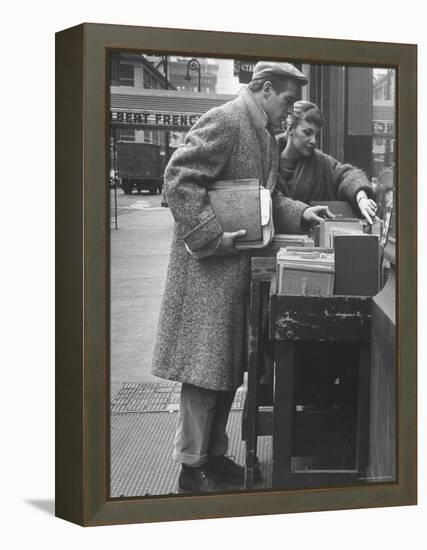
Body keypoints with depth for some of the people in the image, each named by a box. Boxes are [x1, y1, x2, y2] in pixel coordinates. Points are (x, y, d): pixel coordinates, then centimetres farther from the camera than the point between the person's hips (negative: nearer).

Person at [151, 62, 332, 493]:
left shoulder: (264, 135, 17)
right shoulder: (224, 121, -13)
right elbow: (179, 178, -20)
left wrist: (300, 214, 7)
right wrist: (212, 236, -23)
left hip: (241, 268, 10)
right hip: (211, 266, -10)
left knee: (229, 367, 14)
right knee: (205, 365, -3)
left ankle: (214, 455, 26)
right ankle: (191, 468, 9)